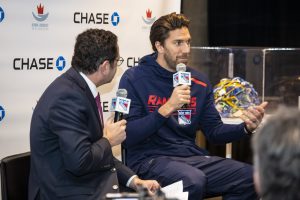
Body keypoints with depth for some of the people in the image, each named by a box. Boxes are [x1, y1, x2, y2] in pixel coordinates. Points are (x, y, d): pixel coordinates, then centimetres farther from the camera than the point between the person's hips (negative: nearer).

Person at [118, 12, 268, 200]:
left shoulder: (199, 82, 13)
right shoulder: (134, 79, -4)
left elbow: (214, 131, 14)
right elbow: (127, 136, -12)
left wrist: (246, 127, -6)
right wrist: (167, 109, -22)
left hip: (192, 156, 6)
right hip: (150, 159, -5)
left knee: (251, 176, -15)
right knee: (194, 180, -35)